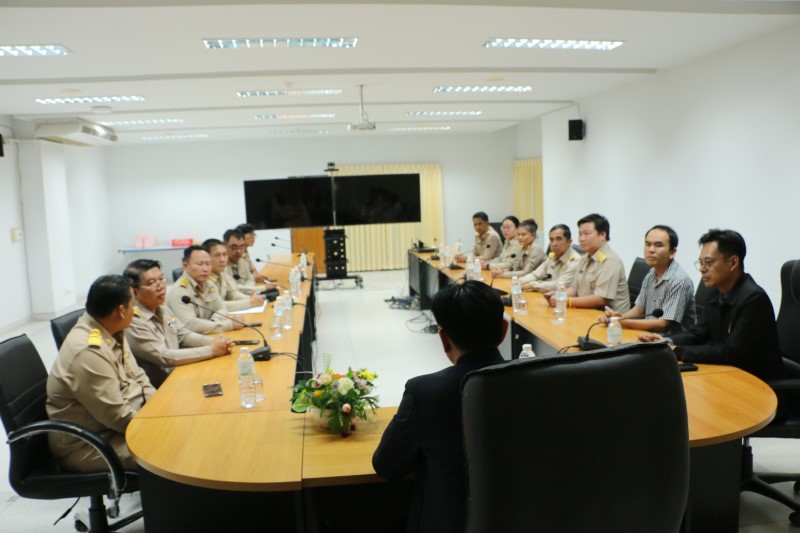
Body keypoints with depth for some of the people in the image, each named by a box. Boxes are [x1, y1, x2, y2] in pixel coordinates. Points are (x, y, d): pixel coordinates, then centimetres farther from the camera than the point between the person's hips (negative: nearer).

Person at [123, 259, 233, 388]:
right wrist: (212, 350, -20)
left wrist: (214, 342, -8)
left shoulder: (162, 309, 7)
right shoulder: (132, 321, -21)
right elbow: (164, 357, -22)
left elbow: (184, 335, 12)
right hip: (156, 391, -8)